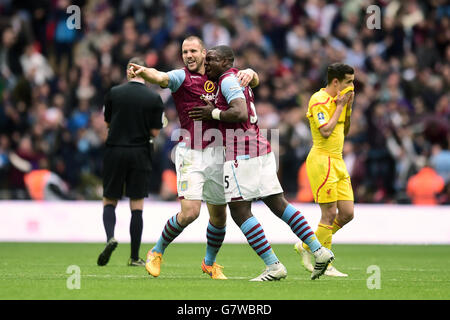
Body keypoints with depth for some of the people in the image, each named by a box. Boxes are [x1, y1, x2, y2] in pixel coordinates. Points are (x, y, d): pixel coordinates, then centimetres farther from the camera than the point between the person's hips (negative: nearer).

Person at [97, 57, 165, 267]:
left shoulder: (114, 93, -1)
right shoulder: (154, 98, -3)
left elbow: (108, 122, 8)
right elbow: (154, 132, -3)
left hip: (115, 151, 0)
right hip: (140, 154, 0)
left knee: (109, 202, 11)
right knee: (137, 207, 5)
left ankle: (110, 238, -16)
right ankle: (134, 257, 4)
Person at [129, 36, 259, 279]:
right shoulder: (181, 77, -3)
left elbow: (254, 80, 17)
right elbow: (160, 77, -24)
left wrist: (249, 73, -8)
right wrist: (143, 72, -48)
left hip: (215, 152, 5)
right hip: (190, 154, -5)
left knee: (219, 215, 9)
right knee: (190, 212, -17)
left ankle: (210, 263, 32)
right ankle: (157, 252, 6)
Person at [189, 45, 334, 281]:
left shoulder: (228, 79, -9)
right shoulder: (237, 79, 21)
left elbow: (240, 113, -22)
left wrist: (212, 113, -10)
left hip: (242, 154, -10)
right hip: (261, 149, 10)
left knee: (240, 212, -5)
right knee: (278, 204, 10)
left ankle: (273, 266, -8)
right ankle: (319, 251, 6)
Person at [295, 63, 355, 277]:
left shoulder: (338, 100, 16)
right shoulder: (319, 100, -12)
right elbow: (325, 131, -21)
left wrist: (348, 107, 8)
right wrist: (340, 106, -12)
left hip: (337, 162, 9)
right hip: (322, 161, -9)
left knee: (347, 213, 3)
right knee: (330, 214, -9)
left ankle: (308, 247, 17)